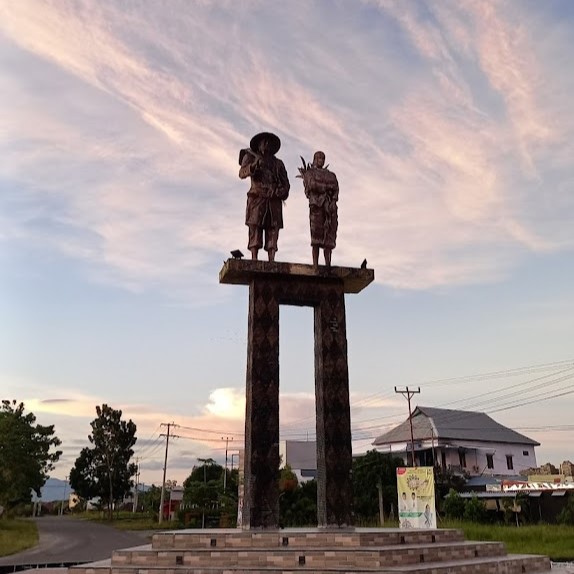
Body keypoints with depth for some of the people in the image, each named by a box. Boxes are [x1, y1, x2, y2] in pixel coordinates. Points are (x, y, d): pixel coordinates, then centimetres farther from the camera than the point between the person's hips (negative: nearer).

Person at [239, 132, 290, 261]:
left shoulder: (278, 163, 25)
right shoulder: (250, 157, 16)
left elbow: (285, 183, 16)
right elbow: (242, 173, -3)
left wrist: (281, 191, -7)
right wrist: (254, 165, -23)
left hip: (274, 201, 3)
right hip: (257, 198, -3)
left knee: (273, 231, -6)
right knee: (255, 231, -11)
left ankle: (272, 262, -10)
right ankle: (254, 260, -15)